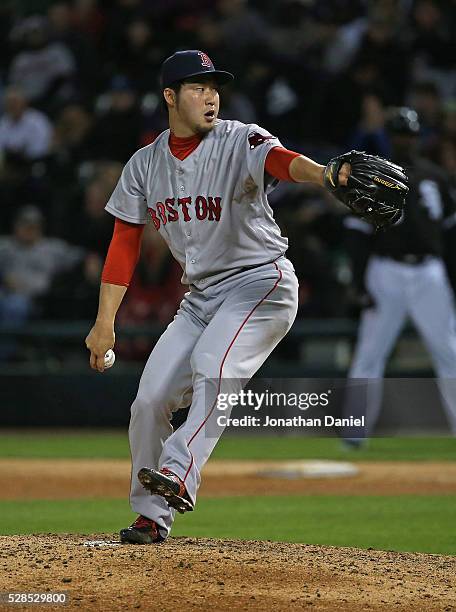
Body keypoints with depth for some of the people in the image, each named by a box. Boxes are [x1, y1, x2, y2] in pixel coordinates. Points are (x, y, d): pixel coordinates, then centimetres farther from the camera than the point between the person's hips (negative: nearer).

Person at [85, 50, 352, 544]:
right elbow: (124, 244, 8)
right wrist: (105, 322, 2)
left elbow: (281, 160, -34)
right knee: (150, 398, -1)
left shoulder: (240, 142, -12)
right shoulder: (145, 164, 5)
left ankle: (179, 472, -37)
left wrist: (326, 174, -57)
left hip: (261, 282, -6)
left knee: (213, 364, -31)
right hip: (200, 295, 6)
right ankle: (151, 513, 13)